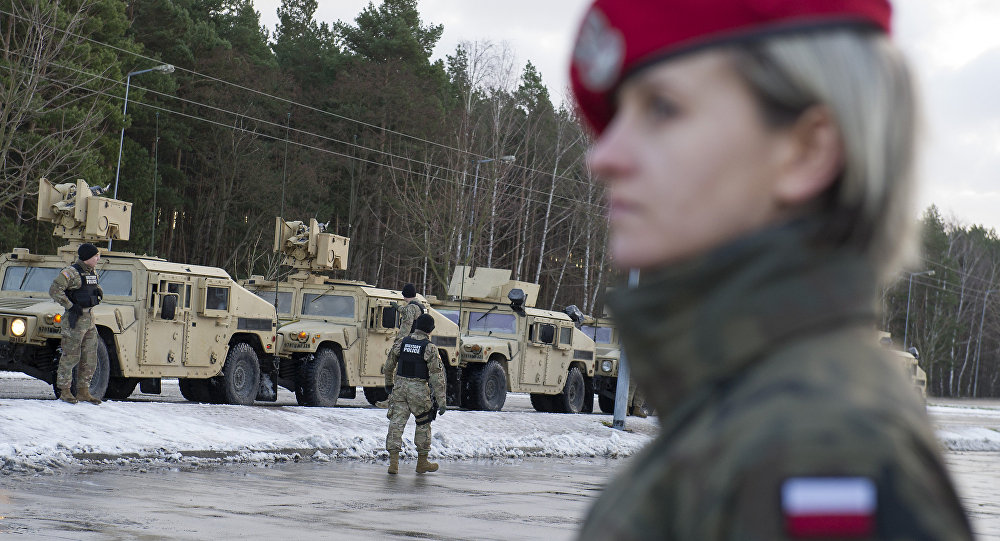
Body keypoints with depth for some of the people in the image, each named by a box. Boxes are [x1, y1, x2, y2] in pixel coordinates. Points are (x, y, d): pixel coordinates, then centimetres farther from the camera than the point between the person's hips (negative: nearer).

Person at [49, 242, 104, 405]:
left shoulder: (92, 273, 13)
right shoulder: (71, 272, -12)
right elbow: (54, 290, -18)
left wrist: (99, 292, 8)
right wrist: (71, 306, -19)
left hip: (89, 318, 8)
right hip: (75, 319, -8)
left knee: (90, 359, 8)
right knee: (71, 356, -3)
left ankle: (83, 391, 16)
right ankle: (65, 391, 5)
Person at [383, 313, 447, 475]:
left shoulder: (401, 343, 4)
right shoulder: (430, 348, -8)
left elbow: (389, 366, 17)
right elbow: (437, 376, -12)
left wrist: (389, 382, 36)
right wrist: (441, 401, -10)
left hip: (400, 387, 3)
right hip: (419, 389, -3)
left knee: (396, 423, 2)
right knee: (423, 425, 13)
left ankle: (393, 462, -6)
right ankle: (422, 462, 21)